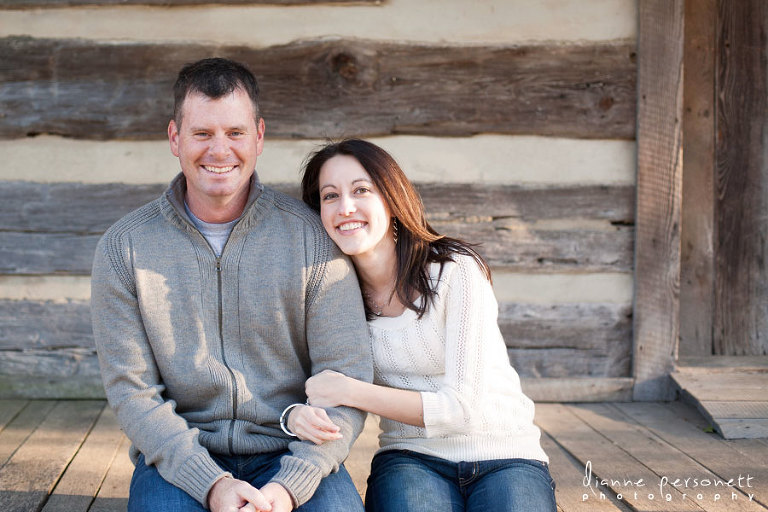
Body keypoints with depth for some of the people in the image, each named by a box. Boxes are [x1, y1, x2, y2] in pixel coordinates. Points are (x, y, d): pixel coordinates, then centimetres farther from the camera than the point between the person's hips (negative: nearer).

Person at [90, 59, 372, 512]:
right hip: (177, 456, 0)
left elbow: (347, 380, -5)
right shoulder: (124, 247, 0)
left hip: (293, 453, 0)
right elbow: (132, 390, -3)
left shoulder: (312, 236, -2)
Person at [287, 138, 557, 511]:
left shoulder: (456, 271, -13)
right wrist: (298, 414, -21)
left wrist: (348, 391, -20)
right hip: (411, 461, 2)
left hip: (504, 456, -1)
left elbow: (462, 408, -17)